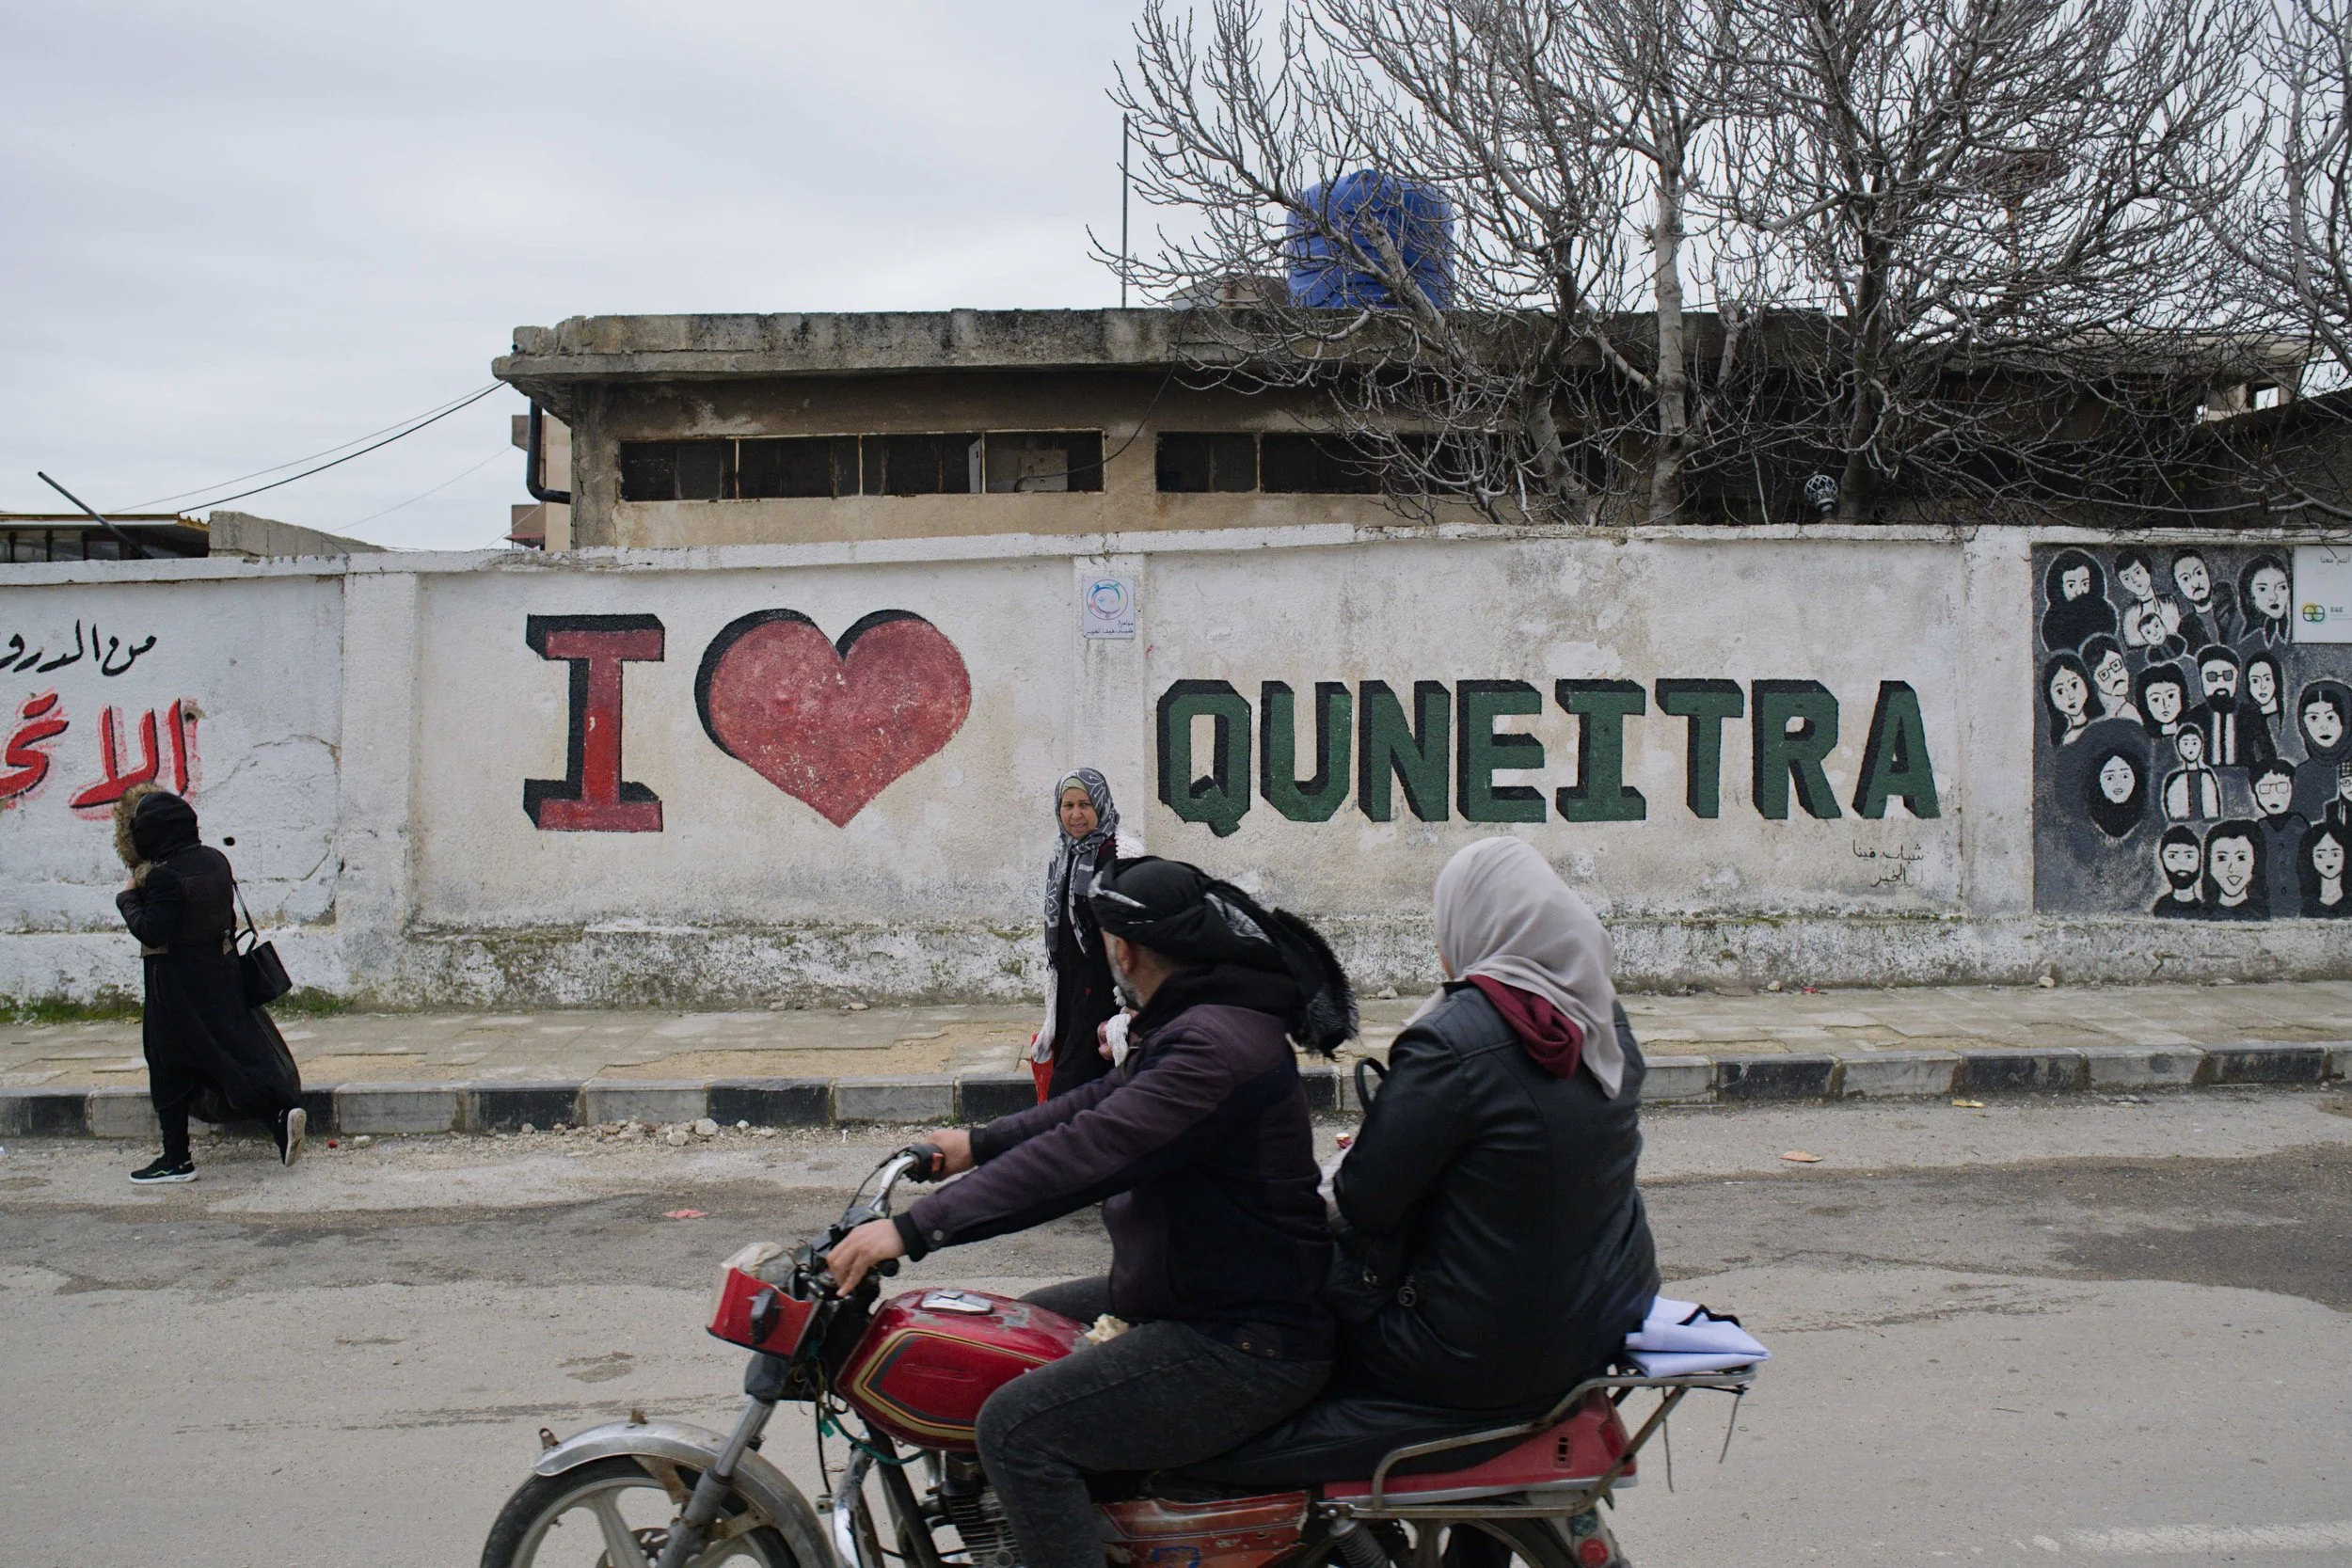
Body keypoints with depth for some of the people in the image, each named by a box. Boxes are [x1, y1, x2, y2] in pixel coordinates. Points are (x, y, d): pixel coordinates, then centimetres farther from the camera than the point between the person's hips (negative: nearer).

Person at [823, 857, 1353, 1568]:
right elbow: (1102, 1103, 25)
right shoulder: (1198, 1020, 10)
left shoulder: (1217, 1045, -24)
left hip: (1246, 1347, -11)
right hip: (1192, 1295, 11)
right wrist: (979, 1143, 29)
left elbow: (1087, 1153, -32)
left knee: (1017, 1428, -21)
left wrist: (913, 1229, -32)